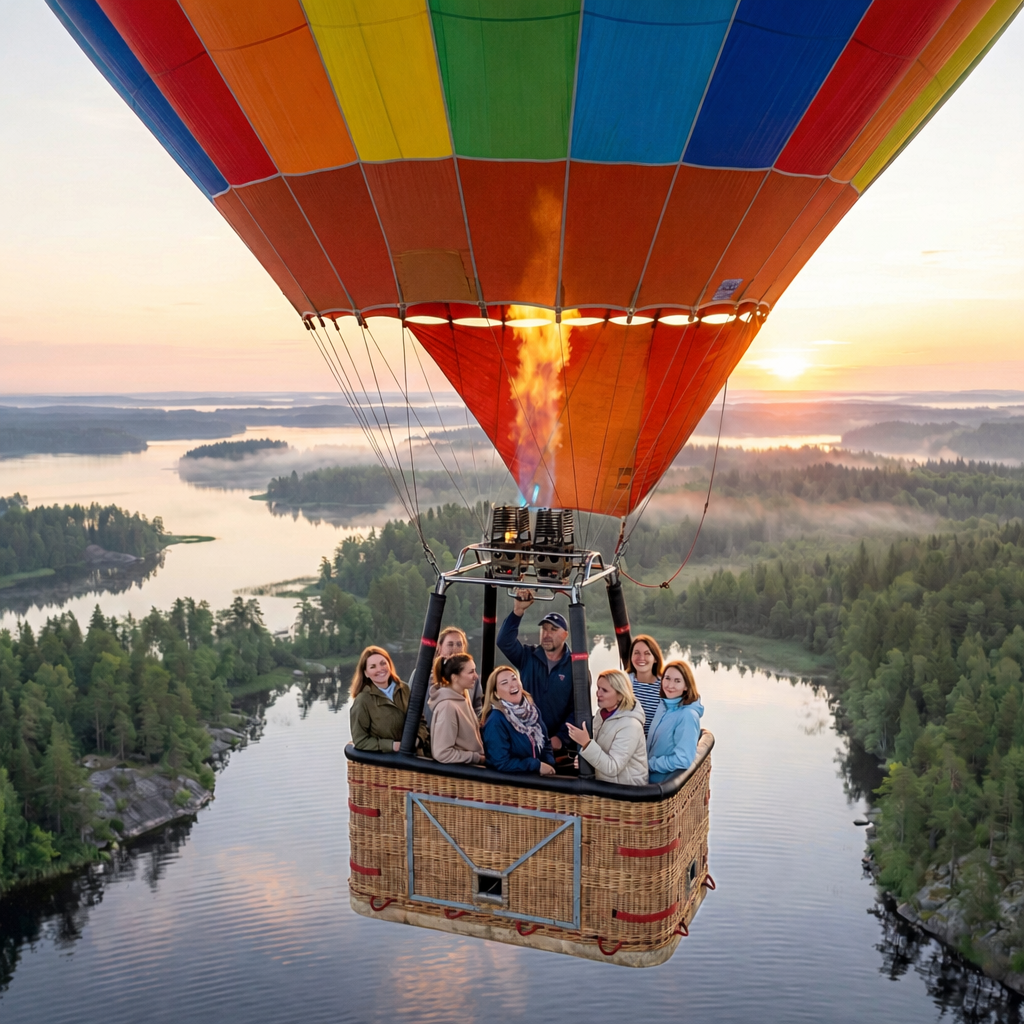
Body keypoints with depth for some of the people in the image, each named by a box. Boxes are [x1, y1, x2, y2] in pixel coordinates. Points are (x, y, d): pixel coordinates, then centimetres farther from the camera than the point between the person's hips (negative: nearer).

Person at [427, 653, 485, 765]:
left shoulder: (463, 696, 6)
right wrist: (478, 758, -16)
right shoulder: (448, 706, -18)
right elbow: (442, 753, -21)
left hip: (471, 766, 8)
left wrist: (481, 756, 0)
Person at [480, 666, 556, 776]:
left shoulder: (531, 708, 5)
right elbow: (501, 763, -18)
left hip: (537, 776, 6)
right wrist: (538, 766, -14)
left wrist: (549, 764, -6)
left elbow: (545, 743, 13)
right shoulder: (496, 721, -17)